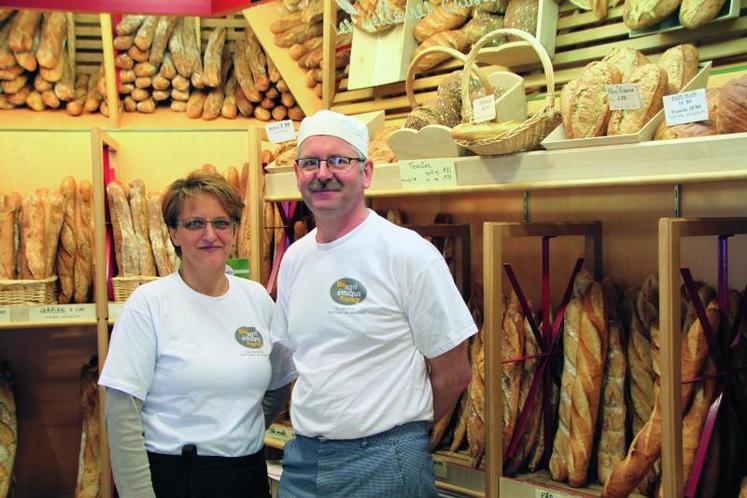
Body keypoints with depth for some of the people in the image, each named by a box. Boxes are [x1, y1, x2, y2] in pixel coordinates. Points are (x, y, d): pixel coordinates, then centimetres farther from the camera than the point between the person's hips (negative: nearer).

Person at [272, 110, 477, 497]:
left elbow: (453, 375, -8)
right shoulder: (294, 258, 7)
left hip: (385, 464, -5)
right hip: (301, 458, 5)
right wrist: (317, 430, 5)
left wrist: (397, 435, 4)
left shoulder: (409, 254, -12)